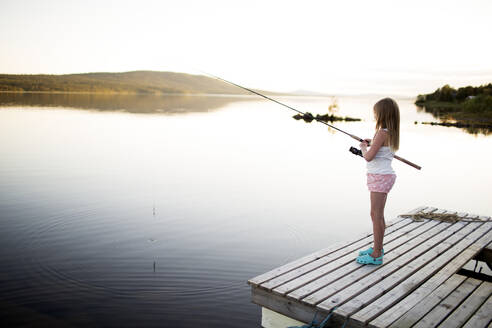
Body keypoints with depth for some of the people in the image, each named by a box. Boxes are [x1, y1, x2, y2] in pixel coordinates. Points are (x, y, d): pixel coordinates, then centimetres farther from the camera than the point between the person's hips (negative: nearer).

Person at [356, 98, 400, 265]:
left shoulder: (382, 133, -19)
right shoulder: (392, 133, 10)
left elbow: (369, 157, -22)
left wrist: (363, 147, -4)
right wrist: (372, 144, 16)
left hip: (380, 177, -10)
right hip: (383, 177, 10)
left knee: (376, 215, -4)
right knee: (378, 215, 17)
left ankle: (376, 255, 3)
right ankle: (377, 248, 29)